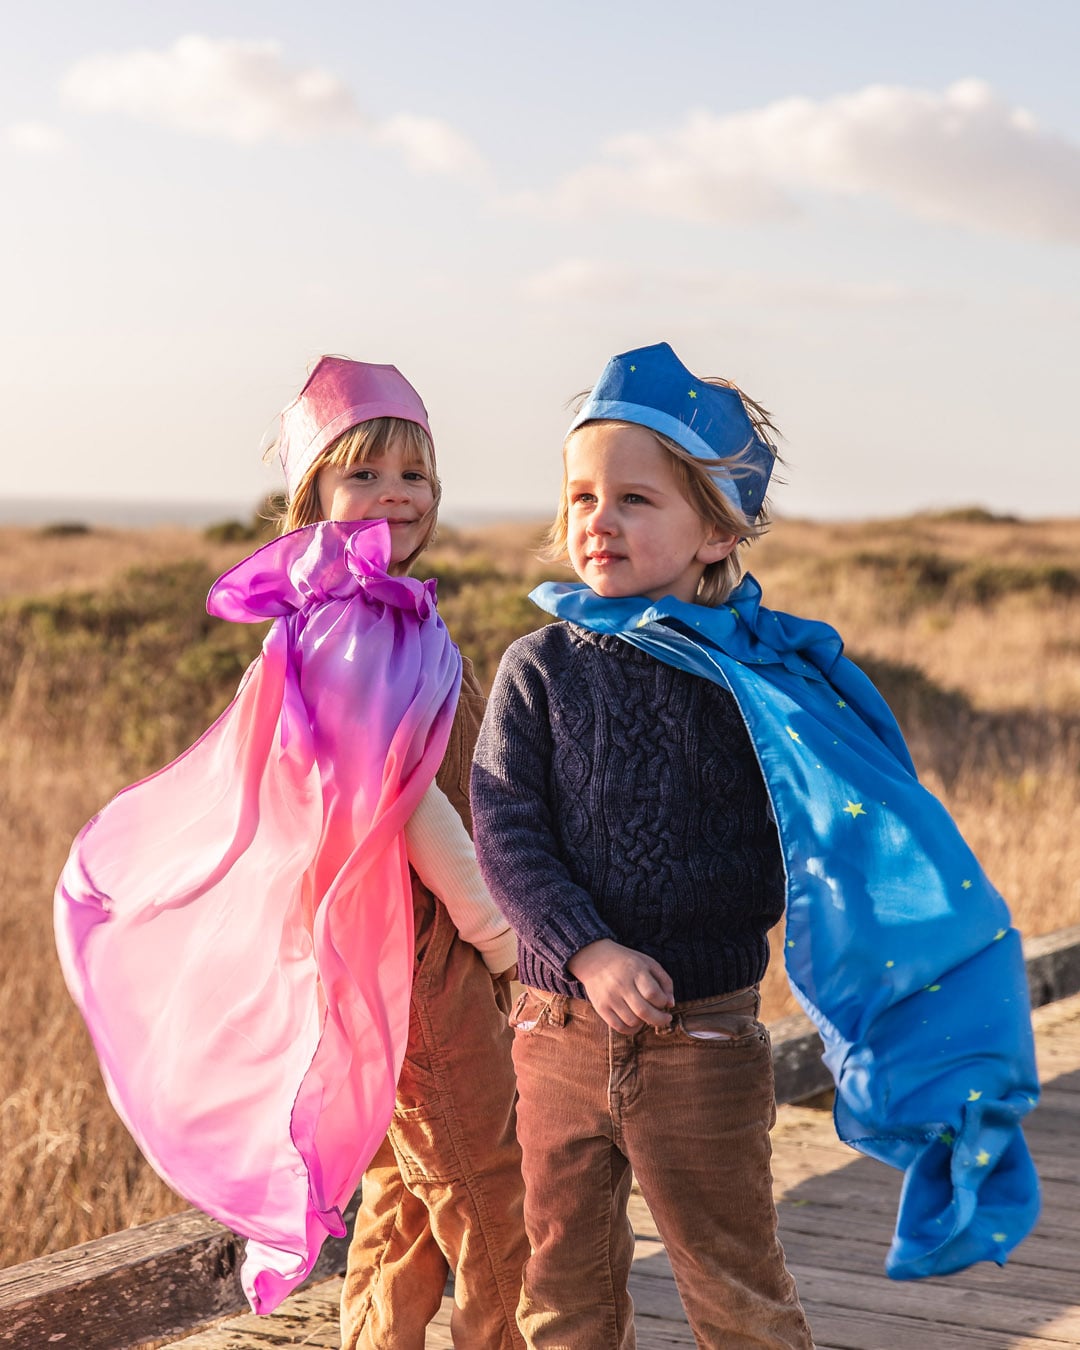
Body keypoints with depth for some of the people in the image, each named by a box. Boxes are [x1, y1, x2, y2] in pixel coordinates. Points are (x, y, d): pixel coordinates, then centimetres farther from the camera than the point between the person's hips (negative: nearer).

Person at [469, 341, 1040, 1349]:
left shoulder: (757, 678, -5)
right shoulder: (540, 671, -1)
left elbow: (801, 849, -4)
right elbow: (506, 832, -9)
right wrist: (588, 953, -21)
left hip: (704, 1044, -2)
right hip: (562, 1030, 2)